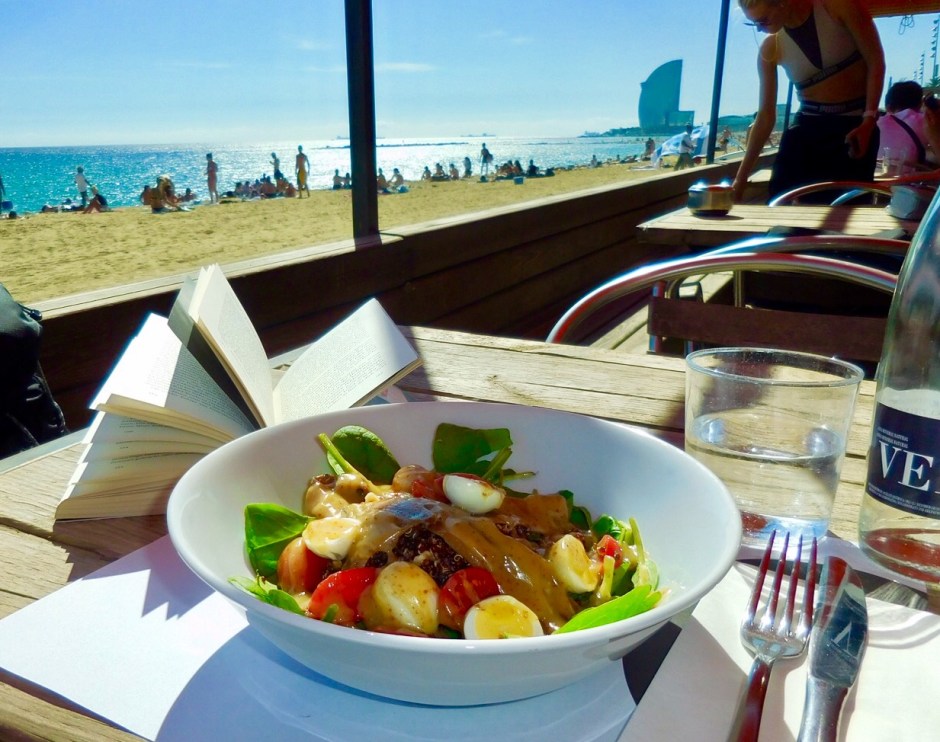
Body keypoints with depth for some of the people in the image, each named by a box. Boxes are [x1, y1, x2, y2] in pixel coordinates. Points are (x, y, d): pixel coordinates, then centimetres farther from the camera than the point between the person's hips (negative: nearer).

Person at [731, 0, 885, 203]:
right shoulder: (770, 49, -2)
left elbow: (875, 62, -5)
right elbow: (766, 115, 2)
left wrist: (868, 121, -18)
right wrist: (741, 178, 0)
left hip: (856, 126, -3)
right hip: (808, 126, 3)